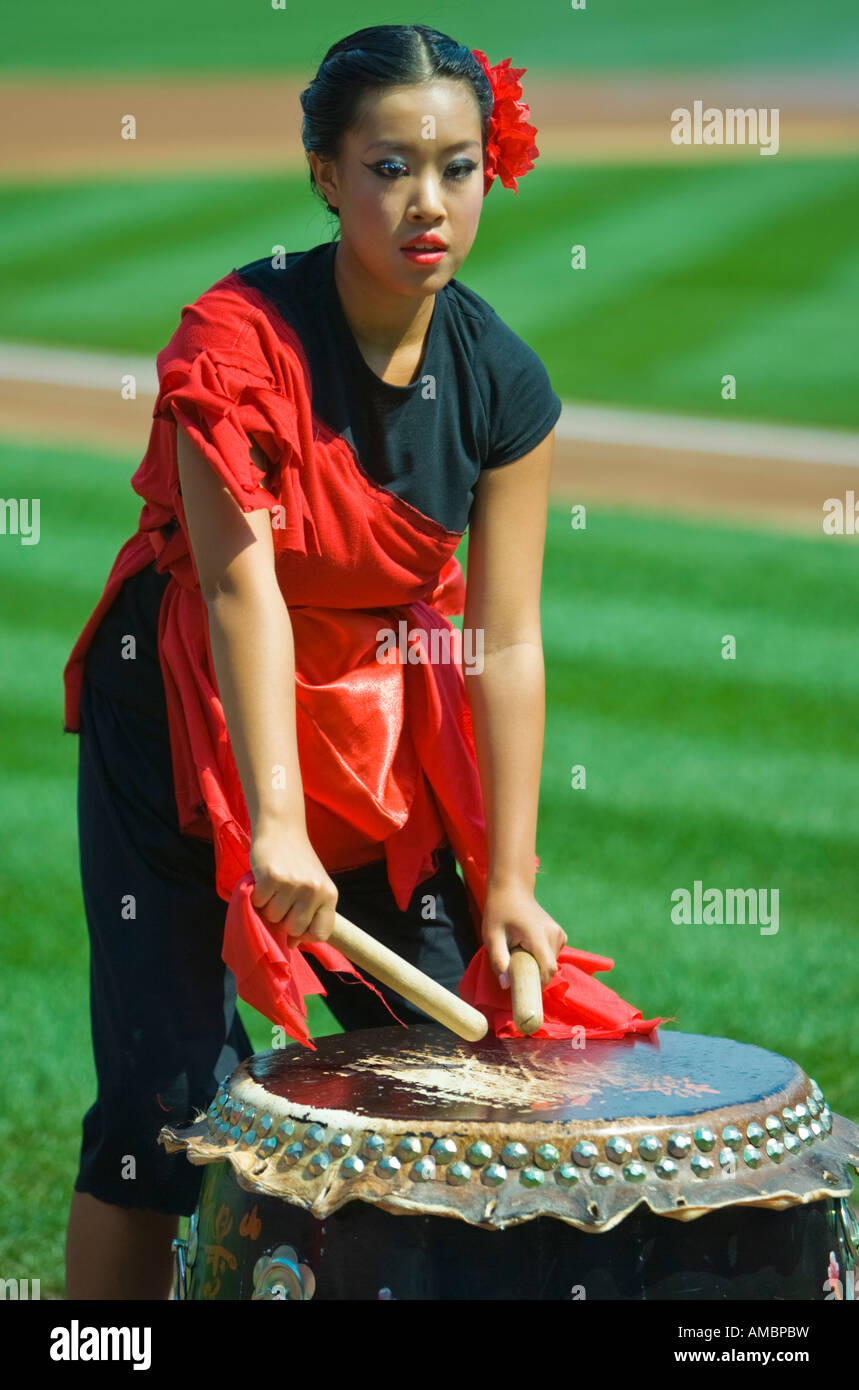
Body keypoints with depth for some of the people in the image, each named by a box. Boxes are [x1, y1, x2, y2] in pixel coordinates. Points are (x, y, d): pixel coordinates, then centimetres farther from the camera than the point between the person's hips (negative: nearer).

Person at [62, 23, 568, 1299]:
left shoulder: (502, 382, -8)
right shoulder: (239, 337, -20)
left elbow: (506, 641, -8)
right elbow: (240, 582, -27)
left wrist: (511, 880, -11)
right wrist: (274, 823, -35)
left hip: (381, 720, 5)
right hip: (191, 718, -4)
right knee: (172, 1093, -9)